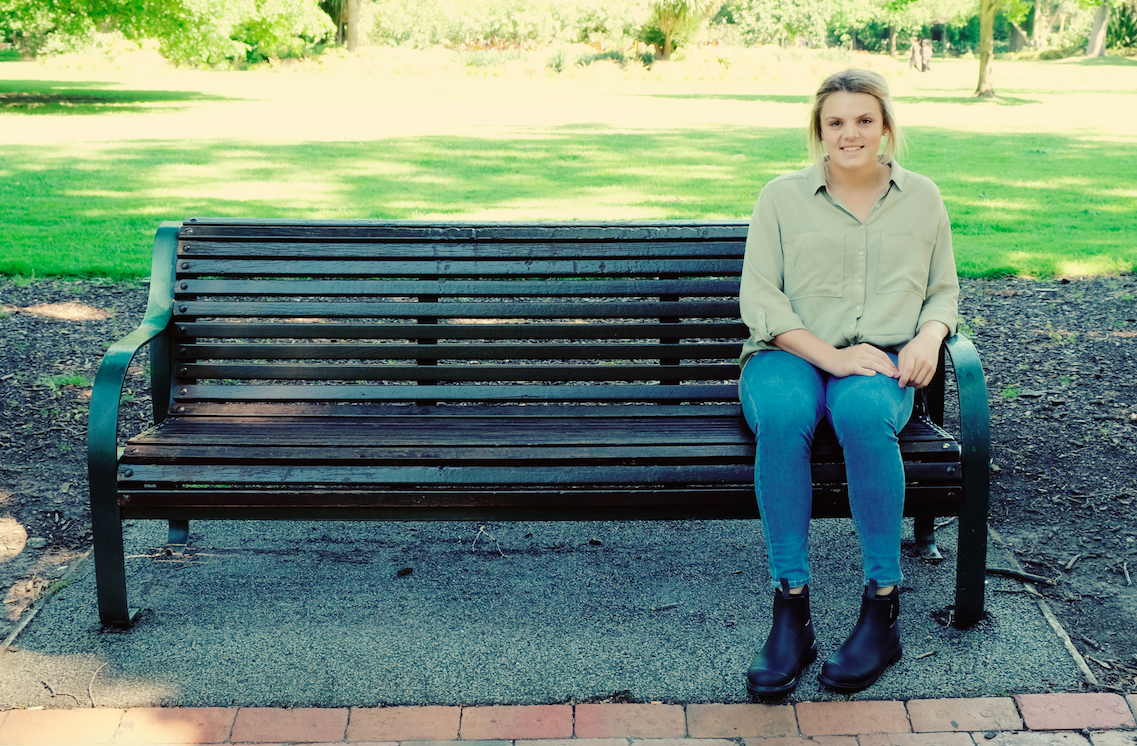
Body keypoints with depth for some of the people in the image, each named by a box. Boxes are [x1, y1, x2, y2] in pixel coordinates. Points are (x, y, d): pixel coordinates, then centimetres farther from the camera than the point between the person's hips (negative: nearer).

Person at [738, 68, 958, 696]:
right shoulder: (782, 197, 9)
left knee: (863, 410, -38)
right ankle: (790, 610, -30)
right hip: (791, 355, 0)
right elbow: (758, 297, 0)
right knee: (781, 415, -38)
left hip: (882, 363, 1)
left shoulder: (922, 198, 16)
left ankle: (882, 610, -27)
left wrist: (930, 334, -3)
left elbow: (944, 289, 22)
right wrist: (828, 354, -15)